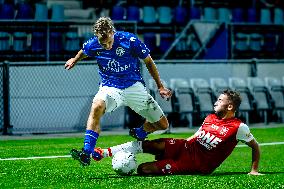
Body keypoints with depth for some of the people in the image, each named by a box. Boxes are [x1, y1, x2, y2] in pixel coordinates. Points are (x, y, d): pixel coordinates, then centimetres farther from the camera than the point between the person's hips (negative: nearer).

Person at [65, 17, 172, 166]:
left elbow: (148, 62, -3)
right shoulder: (93, 45, -12)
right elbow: (83, 53, 16)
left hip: (134, 86, 0)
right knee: (97, 107, -36)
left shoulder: (129, 40, -17)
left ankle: (139, 133, 33)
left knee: (162, 125, 0)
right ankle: (87, 153, -38)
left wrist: (160, 86, 2)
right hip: (109, 87, 0)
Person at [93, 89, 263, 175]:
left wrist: (254, 170, -6)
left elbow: (255, 146, -1)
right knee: (147, 144, -16)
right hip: (186, 147, 7)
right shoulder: (211, 118, 12)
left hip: (197, 166, -7)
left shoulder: (238, 127, -10)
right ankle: (105, 152, -13)